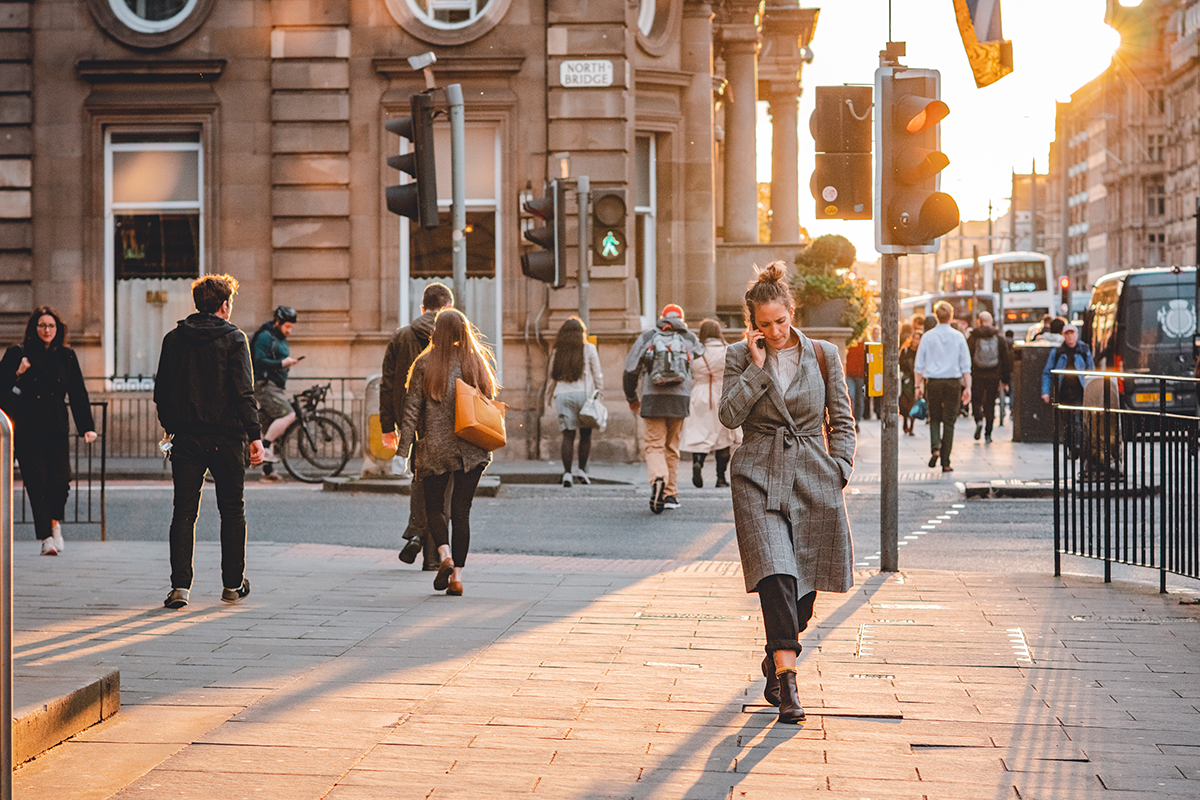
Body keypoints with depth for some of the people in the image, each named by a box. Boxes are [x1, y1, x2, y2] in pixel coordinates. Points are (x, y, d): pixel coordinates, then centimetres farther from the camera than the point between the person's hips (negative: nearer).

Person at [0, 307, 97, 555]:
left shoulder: (66, 356, 9)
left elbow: (78, 394, 10)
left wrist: (87, 427, 2)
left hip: (57, 429, 1)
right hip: (27, 430, -1)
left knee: (60, 480, -7)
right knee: (37, 481, -6)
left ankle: (54, 521, 22)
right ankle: (46, 536, 3)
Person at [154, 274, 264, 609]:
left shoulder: (173, 339, 6)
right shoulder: (233, 339, -6)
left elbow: (161, 391, 10)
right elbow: (244, 392, -12)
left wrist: (170, 427, 22)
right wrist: (255, 435, -10)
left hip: (186, 437, 3)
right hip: (226, 437, -3)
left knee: (184, 511, 3)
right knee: (232, 510, 11)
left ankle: (180, 586, -7)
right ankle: (233, 584, 18)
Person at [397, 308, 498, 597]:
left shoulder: (425, 363, -3)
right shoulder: (479, 361, 2)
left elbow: (412, 408, -4)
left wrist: (404, 449, -3)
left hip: (434, 447, -1)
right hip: (471, 450, 2)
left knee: (433, 506, 13)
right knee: (461, 510, 7)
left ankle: (444, 554, -12)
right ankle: (457, 575, 2)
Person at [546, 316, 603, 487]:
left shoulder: (557, 352, 7)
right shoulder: (589, 349, 1)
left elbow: (552, 377, 10)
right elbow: (597, 375, 2)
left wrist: (550, 395, 20)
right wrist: (599, 392, 10)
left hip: (563, 395, 2)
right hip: (584, 393, -2)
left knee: (568, 435, 1)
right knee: (585, 434, 9)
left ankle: (567, 473, -6)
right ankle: (582, 470, 7)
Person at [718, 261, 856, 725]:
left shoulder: (823, 356, 7)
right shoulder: (740, 358, 5)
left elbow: (842, 420, 12)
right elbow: (729, 416, -8)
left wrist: (838, 470, 1)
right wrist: (757, 365, -10)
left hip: (812, 478, 2)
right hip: (759, 478, -2)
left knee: (805, 586, 7)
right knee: (776, 575, -18)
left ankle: (776, 662, 31)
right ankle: (786, 679, -21)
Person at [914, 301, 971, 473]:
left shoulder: (928, 337, -1)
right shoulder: (958, 337, 0)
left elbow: (919, 364, 2)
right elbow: (965, 365, 1)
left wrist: (919, 385, 10)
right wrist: (967, 387, 5)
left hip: (933, 382, 0)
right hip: (953, 382, 0)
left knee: (934, 419, 16)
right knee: (949, 422, 5)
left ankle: (935, 447, -9)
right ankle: (945, 462, 4)